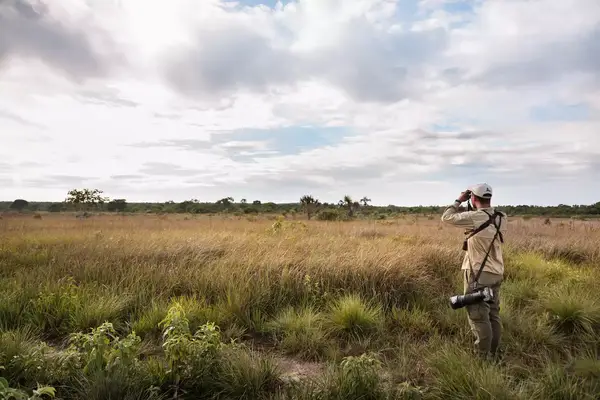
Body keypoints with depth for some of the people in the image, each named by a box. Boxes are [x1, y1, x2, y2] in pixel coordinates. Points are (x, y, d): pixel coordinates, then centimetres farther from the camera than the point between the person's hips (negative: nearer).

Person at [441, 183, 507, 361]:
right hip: (496, 273, 8)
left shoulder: (475, 217, -18)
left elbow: (446, 217, -9)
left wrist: (459, 201, 3)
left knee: (479, 316, 0)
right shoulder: (501, 218, 2)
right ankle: (494, 353, 24)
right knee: (493, 315, 15)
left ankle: (484, 356, 6)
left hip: (478, 274, -7)